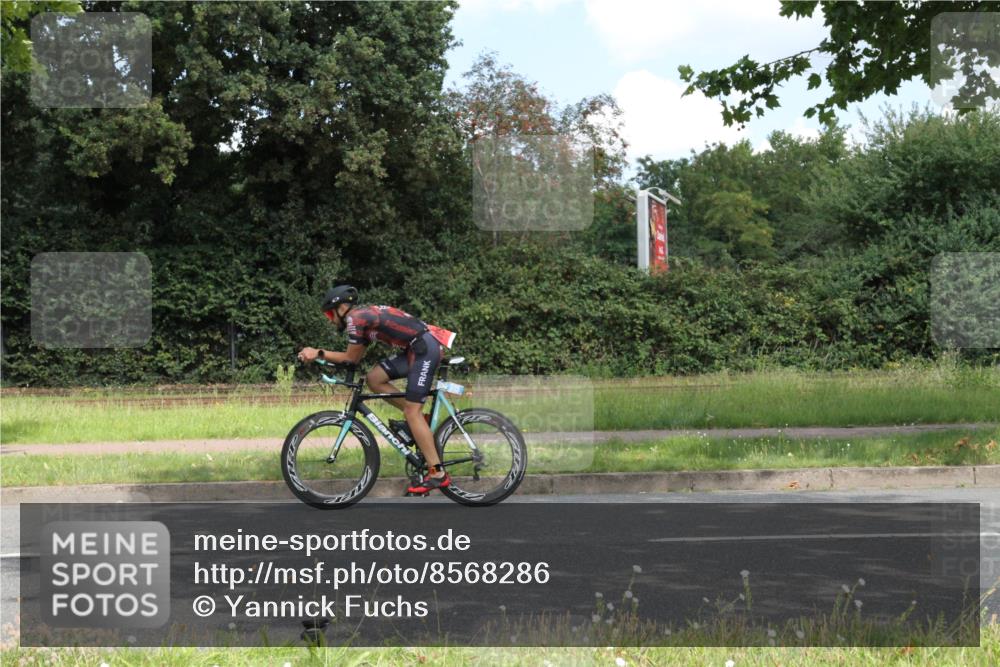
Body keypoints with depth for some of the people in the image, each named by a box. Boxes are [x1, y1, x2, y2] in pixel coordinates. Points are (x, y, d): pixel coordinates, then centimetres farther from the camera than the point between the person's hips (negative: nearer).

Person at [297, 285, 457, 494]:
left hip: (426, 347, -9)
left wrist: (318, 354, 6)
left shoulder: (355, 319, -9)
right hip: (416, 348, 9)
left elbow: (351, 357, -1)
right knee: (374, 378, 7)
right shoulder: (365, 315, 20)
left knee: (411, 412, -10)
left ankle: (438, 473, -10)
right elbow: (356, 357, 22)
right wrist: (320, 356, 18)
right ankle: (417, 419, 13)